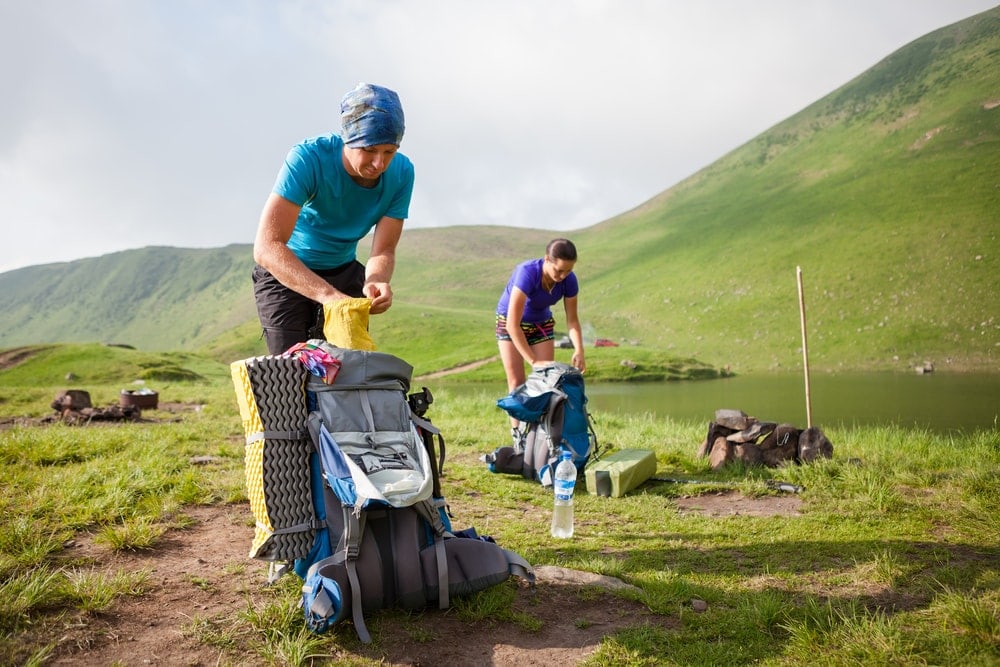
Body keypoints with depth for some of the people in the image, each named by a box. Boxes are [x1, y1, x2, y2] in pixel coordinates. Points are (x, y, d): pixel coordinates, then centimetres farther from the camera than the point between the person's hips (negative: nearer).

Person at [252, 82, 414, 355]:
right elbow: (266, 247, -37)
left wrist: (375, 282, -39)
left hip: (344, 272, 4)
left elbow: (384, 250, -16)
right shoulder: (308, 158, -29)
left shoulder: (401, 173, -18)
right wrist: (327, 294, -49)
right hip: (284, 271, -3)